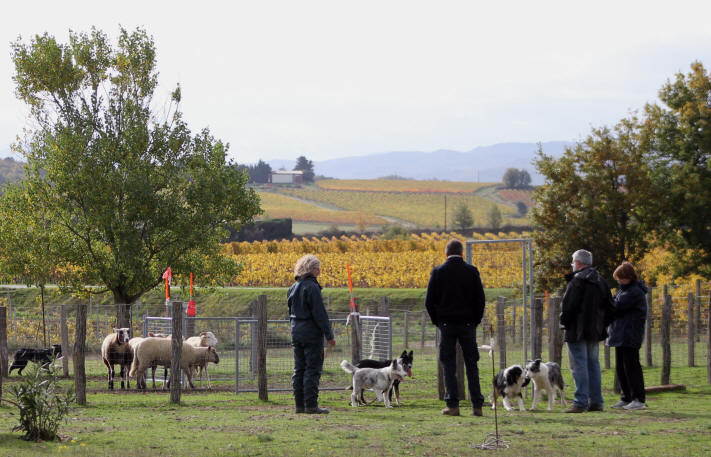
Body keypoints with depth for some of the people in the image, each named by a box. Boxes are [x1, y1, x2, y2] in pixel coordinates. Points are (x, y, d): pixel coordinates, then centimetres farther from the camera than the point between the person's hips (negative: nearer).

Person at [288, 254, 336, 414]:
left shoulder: (293, 287, 12)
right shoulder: (312, 287, -14)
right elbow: (320, 313, -16)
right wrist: (329, 335, -12)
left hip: (296, 333, 8)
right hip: (312, 333, -8)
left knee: (299, 369, 10)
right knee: (312, 369, -4)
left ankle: (299, 404, 12)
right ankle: (311, 405, -6)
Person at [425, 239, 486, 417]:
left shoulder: (438, 272, -3)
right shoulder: (472, 271, -2)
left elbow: (429, 301, -2)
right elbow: (480, 299, 0)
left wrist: (437, 321, 10)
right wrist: (475, 320, 11)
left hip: (446, 324, -1)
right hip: (467, 323, 1)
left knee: (449, 365, 3)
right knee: (471, 365, 7)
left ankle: (453, 405, -4)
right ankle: (477, 405, 3)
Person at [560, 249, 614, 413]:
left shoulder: (577, 281, -14)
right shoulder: (600, 281, 13)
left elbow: (568, 305, -17)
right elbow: (609, 306, 18)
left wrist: (564, 321, -2)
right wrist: (603, 324, 20)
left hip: (578, 331, -8)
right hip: (595, 331, 8)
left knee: (579, 366, -7)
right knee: (593, 364, 13)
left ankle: (581, 402, -10)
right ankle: (596, 402, 13)